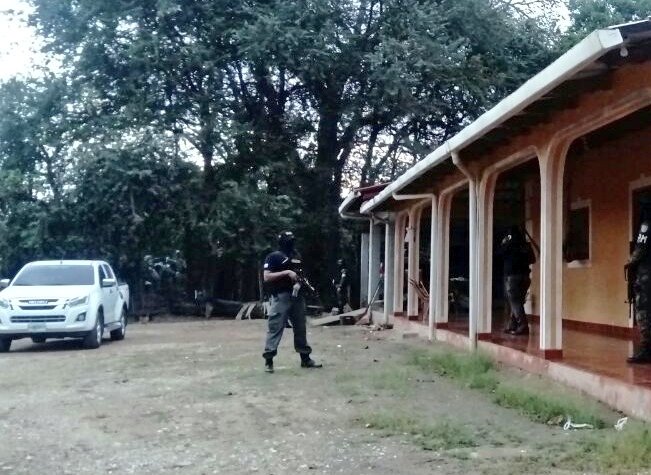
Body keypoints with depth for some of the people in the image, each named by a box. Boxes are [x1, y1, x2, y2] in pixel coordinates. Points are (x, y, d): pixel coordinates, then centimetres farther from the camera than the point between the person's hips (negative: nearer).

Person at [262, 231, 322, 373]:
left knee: (300, 328, 13)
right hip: (280, 297, -7)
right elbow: (266, 277, -13)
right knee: (275, 328, -7)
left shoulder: (297, 256, 15)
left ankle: (305, 358, 22)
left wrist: (299, 282, 5)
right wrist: (286, 272, -19)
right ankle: (268, 360, -3)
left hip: (297, 296, 7)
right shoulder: (273, 257, -5)